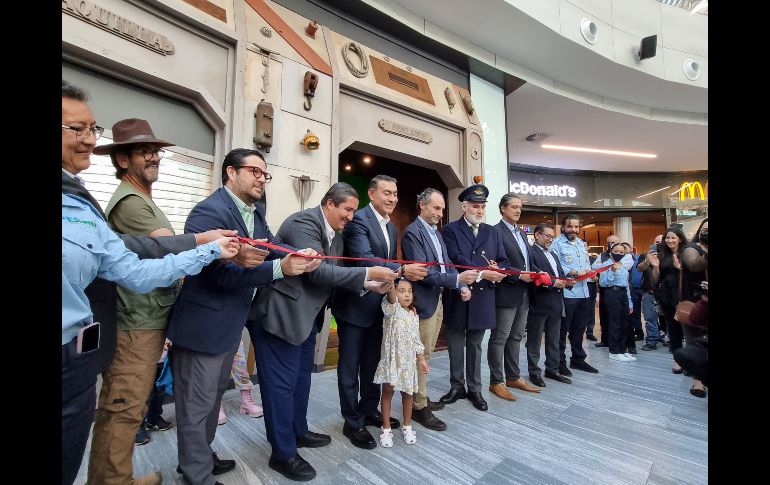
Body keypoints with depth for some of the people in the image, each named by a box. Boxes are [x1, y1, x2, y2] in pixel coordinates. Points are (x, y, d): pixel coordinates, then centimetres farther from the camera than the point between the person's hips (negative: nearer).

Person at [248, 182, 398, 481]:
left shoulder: (335, 236, 8)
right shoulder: (303, 222, -20)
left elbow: (334, 274, 7)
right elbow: (318, 271, -28)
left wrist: (368, 284, -6)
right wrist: (368, 273, -25)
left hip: (305, 316, 10)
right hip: (280, 314, -9)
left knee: (301, 377, 21)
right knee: (282, 382, 3)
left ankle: (298, 432, 41)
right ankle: (283, 453, 21)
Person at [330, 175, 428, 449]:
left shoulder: (392, 227, 11)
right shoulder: (359, 220, -16)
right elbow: (364, 259, -29)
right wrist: (402, 270, -38)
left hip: (379, 305, 8)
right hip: (355, 304, -8)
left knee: (372, 362, 21)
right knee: (350, 366, 7)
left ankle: (369, 410, 40)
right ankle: (353, 422, 23)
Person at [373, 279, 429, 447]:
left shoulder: (413, 315, 7)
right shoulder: (391, 308, -9)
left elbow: (416, 339, 13)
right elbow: (390, 296, -33)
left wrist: (421, 359, 10)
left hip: (408, 360, 4)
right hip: (391, 358, -4)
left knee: (407, 393, 13)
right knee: (387, 391, 7)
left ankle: (407, 427, 32)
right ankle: (386, 429, 22)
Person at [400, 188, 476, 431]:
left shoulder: (436, 231, 12)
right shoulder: (412, 233, -15)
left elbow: (446, 264, 11)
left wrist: (462, 285, -5)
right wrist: (458, 278, -25)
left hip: (438, 299, 9)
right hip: (424, 301, -8)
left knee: (425, 354, 18)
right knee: (421, 355, 2)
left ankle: (419, 397, 32)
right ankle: (419, 406, 17)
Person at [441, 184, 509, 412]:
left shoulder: (492, 232, 11)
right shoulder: (451, 229, -3)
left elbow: (504, 261, 8)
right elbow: (455, 260, -15)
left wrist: (496, 271, -14)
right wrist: (482, 273, -20)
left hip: (482, 298, 3)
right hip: (457, 297, -3)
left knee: (475, 346, 15)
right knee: (456, 346, 11)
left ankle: (474, 389, 29)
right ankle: (457, 387, 28)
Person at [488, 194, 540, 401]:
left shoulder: (522, 233, 17)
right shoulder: (495, 232, -11)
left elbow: (527, 261, 20)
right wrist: (519, 275, -18)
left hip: (523, 294, 9)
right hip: (506, 294, -8)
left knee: (515, 338, 16)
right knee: (499, 339, 2)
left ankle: (514, 377, 29)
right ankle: (496, 382, 12)